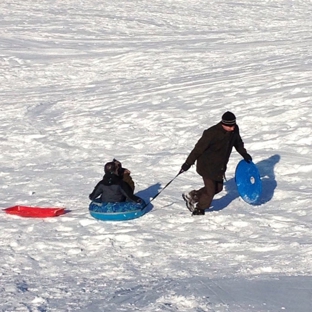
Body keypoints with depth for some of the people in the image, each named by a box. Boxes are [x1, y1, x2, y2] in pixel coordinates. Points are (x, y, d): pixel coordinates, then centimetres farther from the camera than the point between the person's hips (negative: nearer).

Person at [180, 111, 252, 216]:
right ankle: (199, 209, 24)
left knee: (218, 188, 16)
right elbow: (199, 148, -22)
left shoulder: (234, 130, -9)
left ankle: (192, 196, 32)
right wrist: (188, 163, -18)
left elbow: (238, 142, 16)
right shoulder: (212, 133, -29)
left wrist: (244, 154, 21)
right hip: (207, 166, -8)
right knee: (210, 190, -3)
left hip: (220, 167, 8)